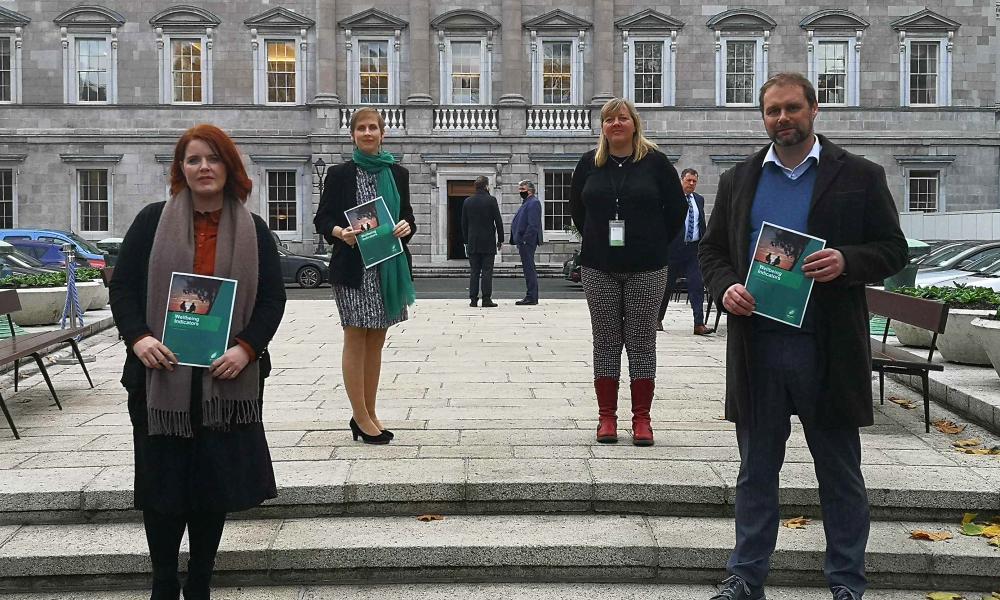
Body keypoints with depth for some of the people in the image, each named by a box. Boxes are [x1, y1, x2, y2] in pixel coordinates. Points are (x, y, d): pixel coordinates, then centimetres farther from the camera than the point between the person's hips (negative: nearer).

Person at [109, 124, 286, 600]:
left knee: (215, 484, 7)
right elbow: (122, 285, 2)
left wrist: (246, 346, -12)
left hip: (225, 377, 1)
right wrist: (138, 337, -15)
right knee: (162, 483, 7)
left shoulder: (253, 230, 5)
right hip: (161, 375, 0)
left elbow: (273, 297, 3)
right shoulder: (153, 221, 3)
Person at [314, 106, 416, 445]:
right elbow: (322, 218, 1)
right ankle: (360, 416, 7)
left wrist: (406, 227, -9)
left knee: (376, 341, 10)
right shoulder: (339, 174, 1)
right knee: (356, 339, -1)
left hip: (389, 266, 4)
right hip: (353, 267, -4)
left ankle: (369, 413, 19)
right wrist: (340, 232, -19)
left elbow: (408, 216, 14)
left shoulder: (397, 173, 10)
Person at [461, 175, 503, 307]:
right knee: (487, 272, -1)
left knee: (474, 272, 6)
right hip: (488, 243, -3)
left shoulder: (467, 201, 5)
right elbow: (498, 222, -4)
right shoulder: (491, 201, -6)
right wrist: (500, 240, 4)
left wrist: (466, 241, 16)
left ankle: (473, 299, 4)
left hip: (473, 243, 3)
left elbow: (464, 223, 9)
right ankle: (486, 299, -3)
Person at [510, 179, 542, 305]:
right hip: (524, 242, 11)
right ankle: (531, 296, 17)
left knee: (529, 268, -9)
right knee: (528, 268, 12)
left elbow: (533, 225, -20)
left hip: (527, 242, -11)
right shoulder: (526, 203, 20)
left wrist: (524, 240, -22)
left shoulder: (534, 203, -12)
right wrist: (518, 240, 18)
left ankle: (531, 297, -7)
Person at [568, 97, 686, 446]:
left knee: (642, 342, 2)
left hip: (646, 268, -2)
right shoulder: (589, 164, 7)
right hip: (599, 268, 2)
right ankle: (607, 417, 12)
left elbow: (677, 208, 5)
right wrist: (597, 240, 12)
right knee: (606, 341, 5)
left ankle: (642, 419, 9)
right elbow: (577, 208, 17)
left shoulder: (655, 162, 1)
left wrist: (655, 243, 4)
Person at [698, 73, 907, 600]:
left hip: (829, 350, -2)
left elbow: (893, 249, 1)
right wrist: (725, 287, -7)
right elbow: (711, 249, 13)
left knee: (840, 473, 10)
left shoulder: (860, 177, 2)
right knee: (756, 471, 11)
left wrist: (846, 261, -18)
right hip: (757, 346, 2)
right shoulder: (738, 181, 10)